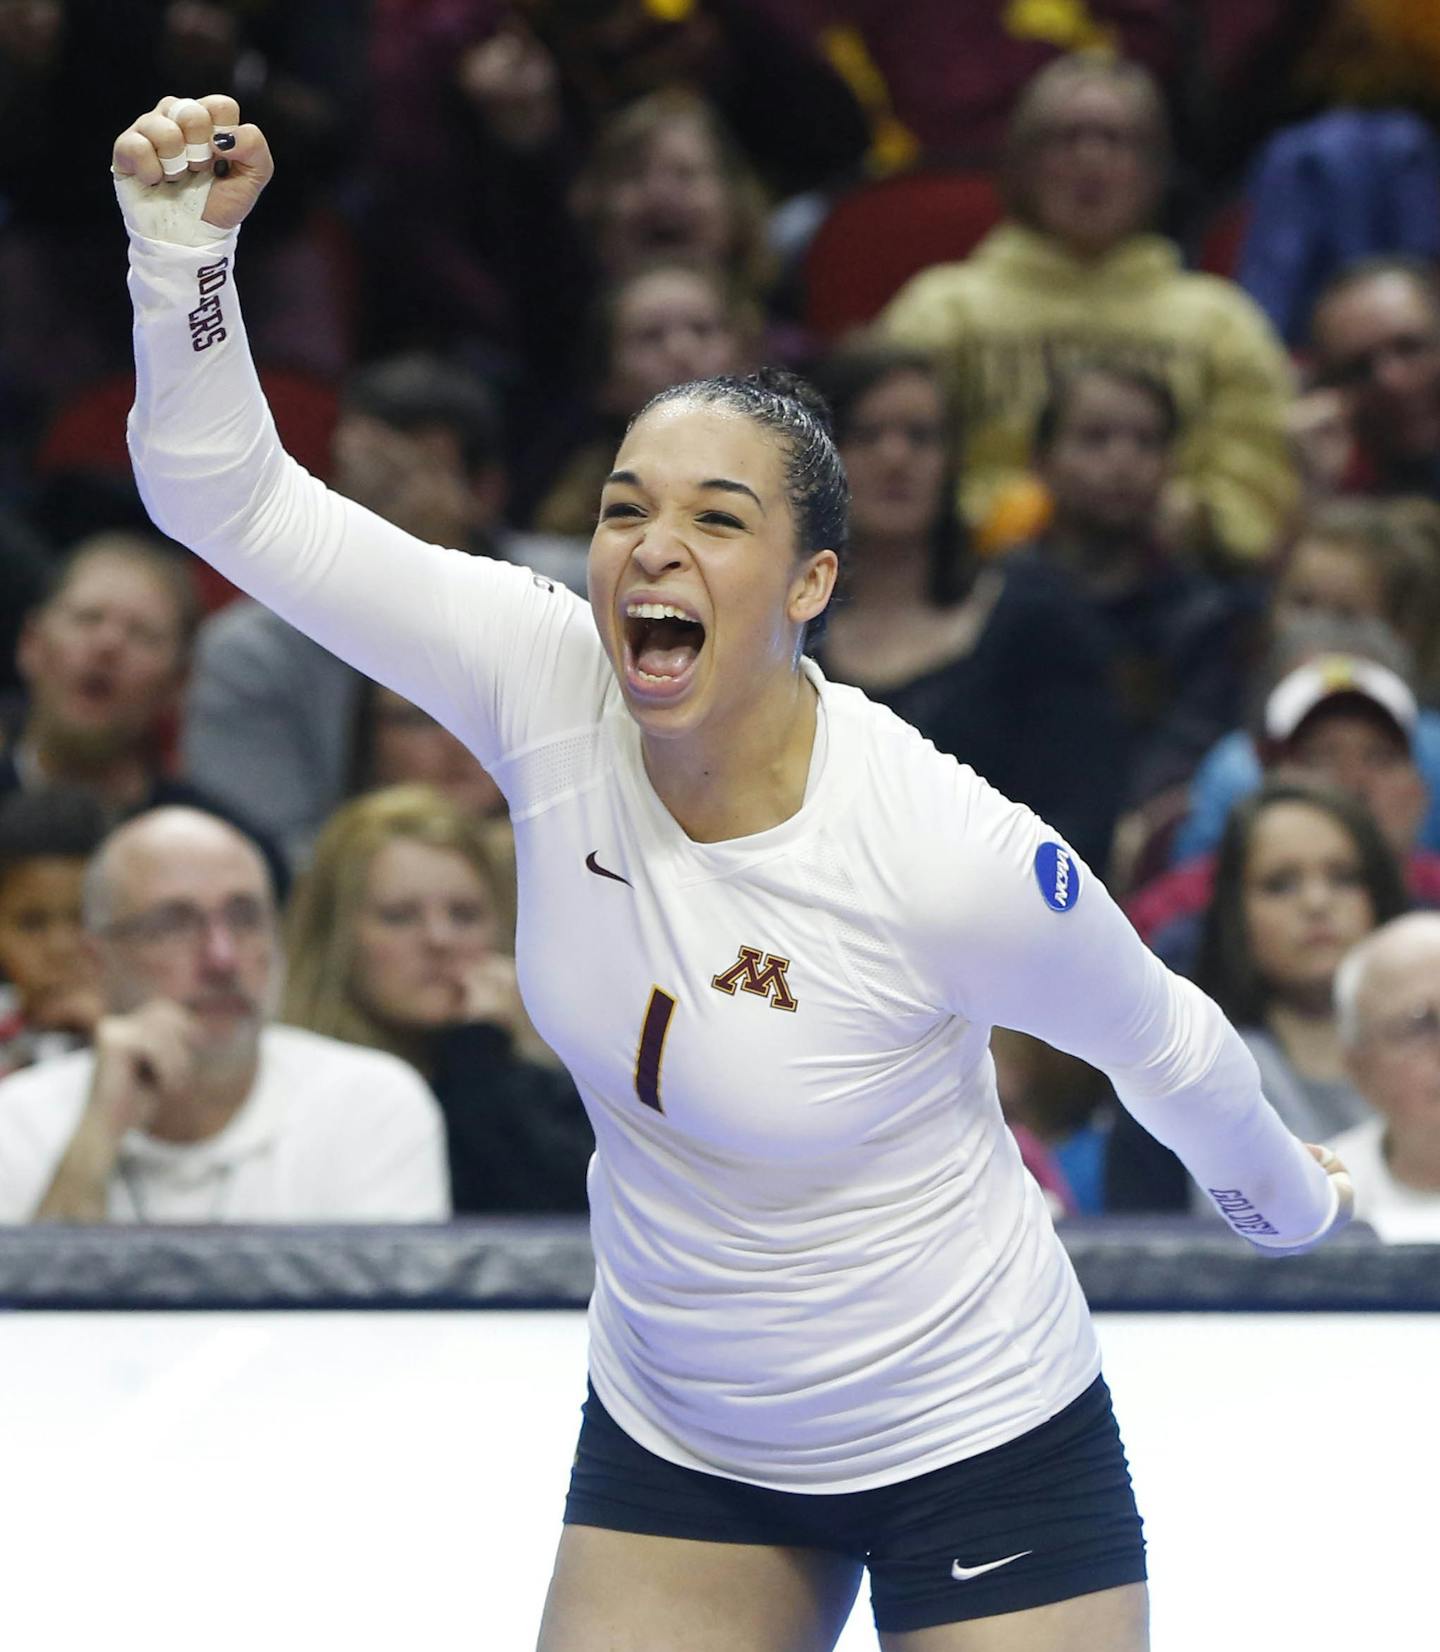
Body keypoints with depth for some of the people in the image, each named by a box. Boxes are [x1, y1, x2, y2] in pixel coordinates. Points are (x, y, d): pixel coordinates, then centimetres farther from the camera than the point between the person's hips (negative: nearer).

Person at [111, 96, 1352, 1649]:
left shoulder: (944, 856, -25)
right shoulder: (548, 685, -15)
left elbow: (1165, 1045, -5)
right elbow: (232, 495, -16)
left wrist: (1285, 1194, 12)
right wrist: (186, 245, -30)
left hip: (976, 1450, -4)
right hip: (672, 1447, 4)